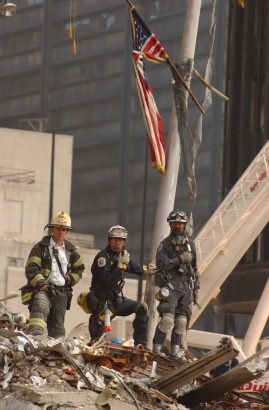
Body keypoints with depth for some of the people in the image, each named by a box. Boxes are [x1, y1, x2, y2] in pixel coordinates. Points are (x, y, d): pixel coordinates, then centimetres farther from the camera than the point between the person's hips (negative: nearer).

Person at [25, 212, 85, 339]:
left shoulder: (70, 250, 20)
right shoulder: (41, 247, 5)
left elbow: (79, 268, 34)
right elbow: (31, 269, -3)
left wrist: (71, 279, 12)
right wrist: (42, 284, -18)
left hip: (62, 291, 5)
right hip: (44, 289, -5)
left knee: (57, 324, 4)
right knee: (40, 308, -34)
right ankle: (33, 335, -52)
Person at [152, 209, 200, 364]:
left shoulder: (190, 244, 15)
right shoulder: (165, 244, 2)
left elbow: (194, 268, 19)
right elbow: (160, 264, -12)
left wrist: (196, 288, 15)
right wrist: (180, 259, -17)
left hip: (187, 286, 4)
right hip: (171, 285, -4)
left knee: (181, 321, 2)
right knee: (167, 318, -15)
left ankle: (175, 352, 6)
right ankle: (157, 349, -8)